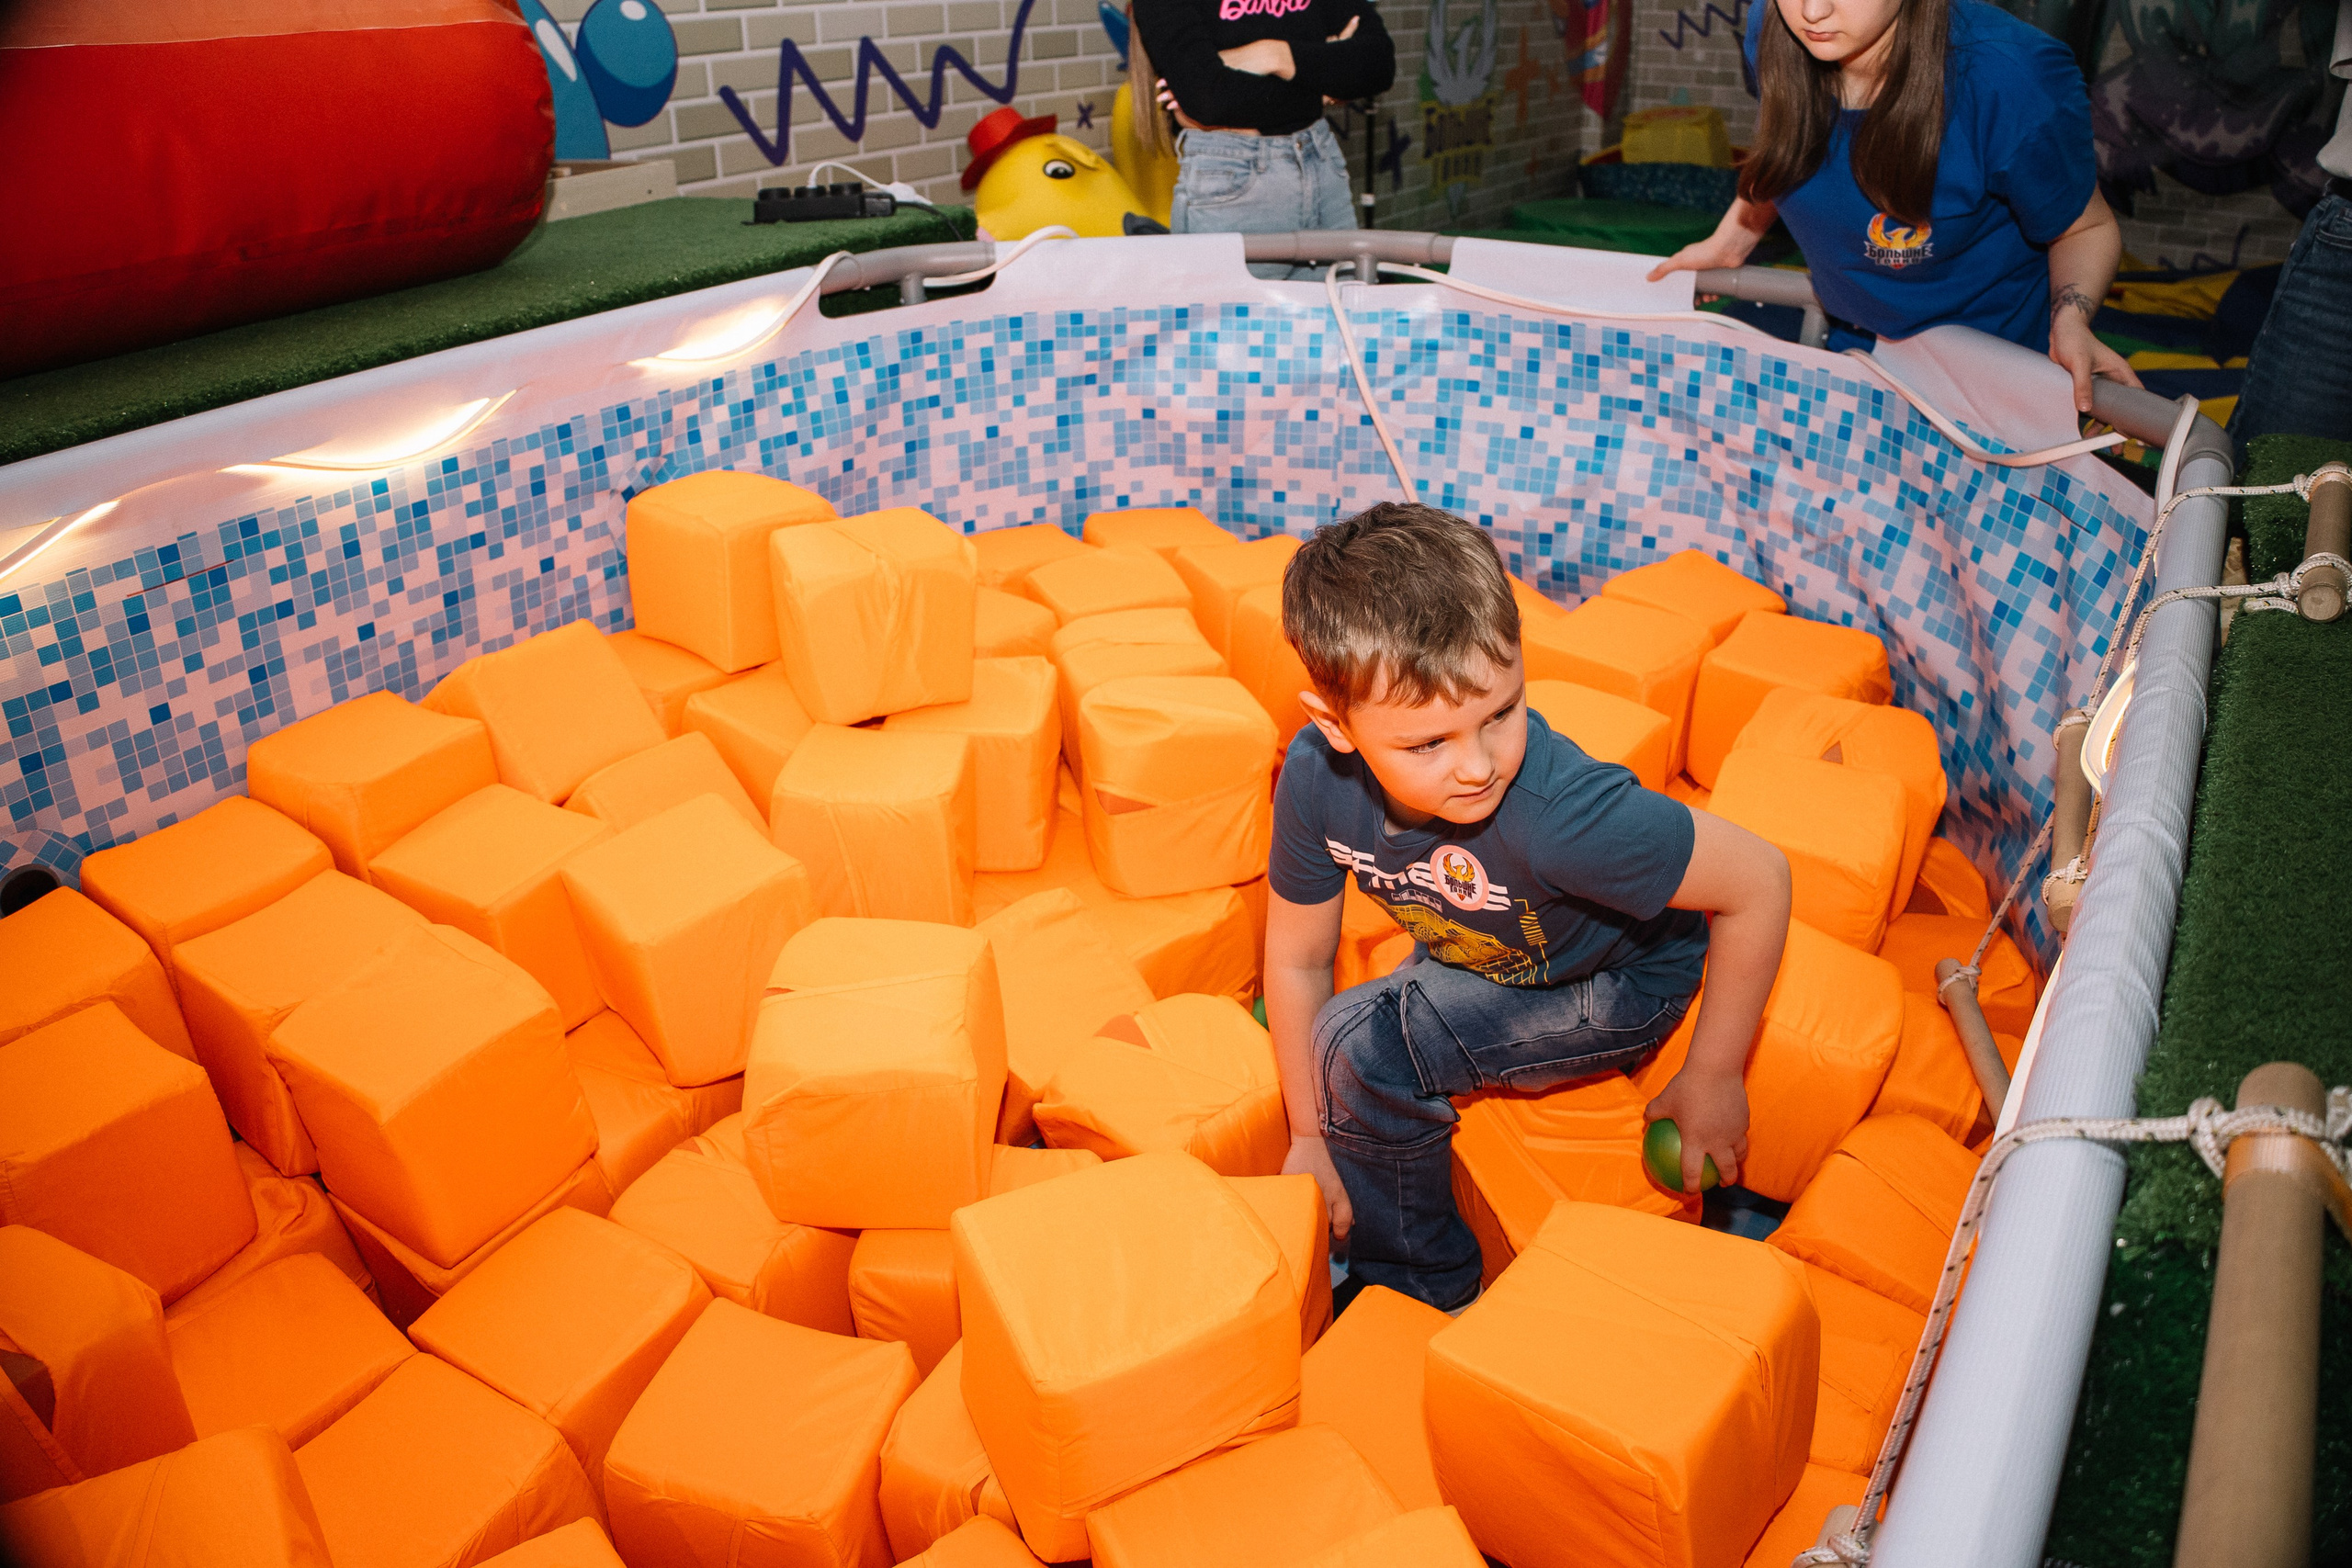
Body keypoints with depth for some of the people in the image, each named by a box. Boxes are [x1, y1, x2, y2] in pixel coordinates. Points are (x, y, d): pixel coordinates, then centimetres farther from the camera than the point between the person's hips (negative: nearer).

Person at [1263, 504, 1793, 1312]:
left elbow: (1760, 881, -29)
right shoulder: (1317, 777, -27)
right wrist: (1308, 1138, -4)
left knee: (1363, 1048, -22)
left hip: (1613, 987, -6)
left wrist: (1713, 1078, -18)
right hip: (1476, 957, 6)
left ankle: (1422, 1290, 2)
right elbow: (1298, 958, -11)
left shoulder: (1562, 814, -43)